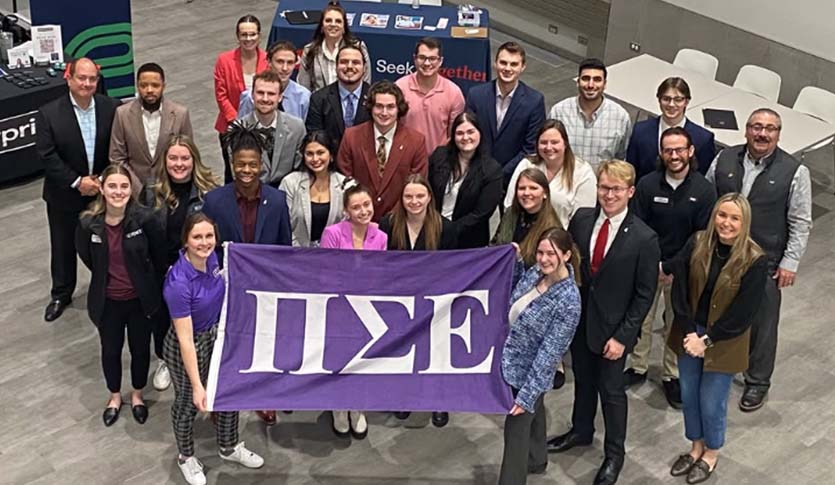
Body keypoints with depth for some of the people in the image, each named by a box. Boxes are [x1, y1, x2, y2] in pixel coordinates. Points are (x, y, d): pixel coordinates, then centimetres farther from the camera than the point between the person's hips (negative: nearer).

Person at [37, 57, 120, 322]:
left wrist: (104, 180, -13)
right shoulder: (49, 113, -13)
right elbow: (47, 156, -15)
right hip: (65, 194, -1)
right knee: (63, 246, 15)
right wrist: (77, 182, -19)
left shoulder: (112, 108, -8)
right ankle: (61, 294, 35)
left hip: (102, 190, 1)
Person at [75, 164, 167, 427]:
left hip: (140, 299, -1)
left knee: (140, 348, 18)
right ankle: (115, 396, 46)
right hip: (107, 301, 1)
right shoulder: (88, 223, -18)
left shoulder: (144, 219, -23)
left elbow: (160, 256, -6)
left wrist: (151, 285, 5)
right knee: (110, 350, 20)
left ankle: (137, 394, 44)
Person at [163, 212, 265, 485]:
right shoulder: (178, 283, -34)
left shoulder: (211, 258, -14)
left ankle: (229, 448, 48)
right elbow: (185, 339, -31)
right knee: (188, 403, 16)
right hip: (189, 347, -7)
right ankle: (186, 457, 43)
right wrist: (197, 385, -29)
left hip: (217, 336, 7)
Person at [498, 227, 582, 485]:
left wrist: (526, 394, -24)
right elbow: (517, 295, 16)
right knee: (533, 414, 29)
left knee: (516, 430, 4)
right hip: (510, 362, 8)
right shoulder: (536, 272, -8)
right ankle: (536, 460, 51)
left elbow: (549, 353, -26)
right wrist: (516, 261, 1)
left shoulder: (568, 301, -29)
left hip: (529, 373, -8)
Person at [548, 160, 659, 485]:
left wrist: (623, 336, -14)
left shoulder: (644, 238, -18)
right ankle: (581, 431, 46)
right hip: (578, 318, 4)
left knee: (611, 389, 10)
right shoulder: (581, 219, -6)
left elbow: (644, 294, -13)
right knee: (583, 379, 22)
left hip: (612, 328, -4)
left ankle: (614, 453, 30)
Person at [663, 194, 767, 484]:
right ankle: (696, 447, 42)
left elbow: (743, 314, -17)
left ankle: (711, 454, 36)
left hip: (724, 342, -4)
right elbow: (680, 288, -8)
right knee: (689, 396, 17)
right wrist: (689, 332, -13)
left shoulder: (755, 261, -20)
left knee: (711, 403, 9)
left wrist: (707, 340, -15)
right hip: (690, 333, 4)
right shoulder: (697, 243, -10)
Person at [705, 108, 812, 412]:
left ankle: (757, 382, 29)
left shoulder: (794, 172, -11)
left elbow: (800, 223, -6)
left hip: (766, 263, -3)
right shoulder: (724, 160, -3)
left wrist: (790, 263, -8)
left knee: (762, 324, 10)